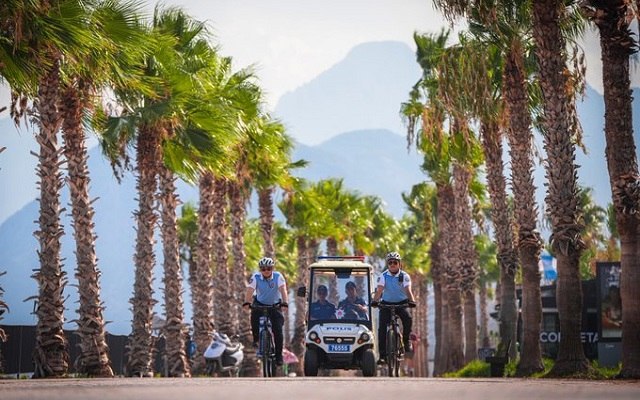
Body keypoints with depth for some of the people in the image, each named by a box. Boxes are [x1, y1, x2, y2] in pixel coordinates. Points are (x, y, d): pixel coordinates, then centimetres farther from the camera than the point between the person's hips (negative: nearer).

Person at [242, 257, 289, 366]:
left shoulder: (278, 277, -18)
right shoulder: (256, 277, -16)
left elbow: (283, 290, -29)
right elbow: (249, 291, -26)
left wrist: (285, 303, -46)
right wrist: (246, 302, -45)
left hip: (275, 305, -1)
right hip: (260, 304, 1)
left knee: (278, 330, -11)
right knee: (254, 315, -28)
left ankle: (279, 355, 1)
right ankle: (256, 339, -2)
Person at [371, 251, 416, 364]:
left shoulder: (404, 276, -10)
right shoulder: (383, 276, -10)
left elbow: (408, 290, -25)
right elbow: (379, 290, -24)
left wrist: (411, 301, -44)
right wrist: (375, 301, -44)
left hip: (401, 303, 0)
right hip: (386, 304, 0)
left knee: (408, 319, -29)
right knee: (382, 328, -14)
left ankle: (407, 342, -8)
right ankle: (382, 354, -10)